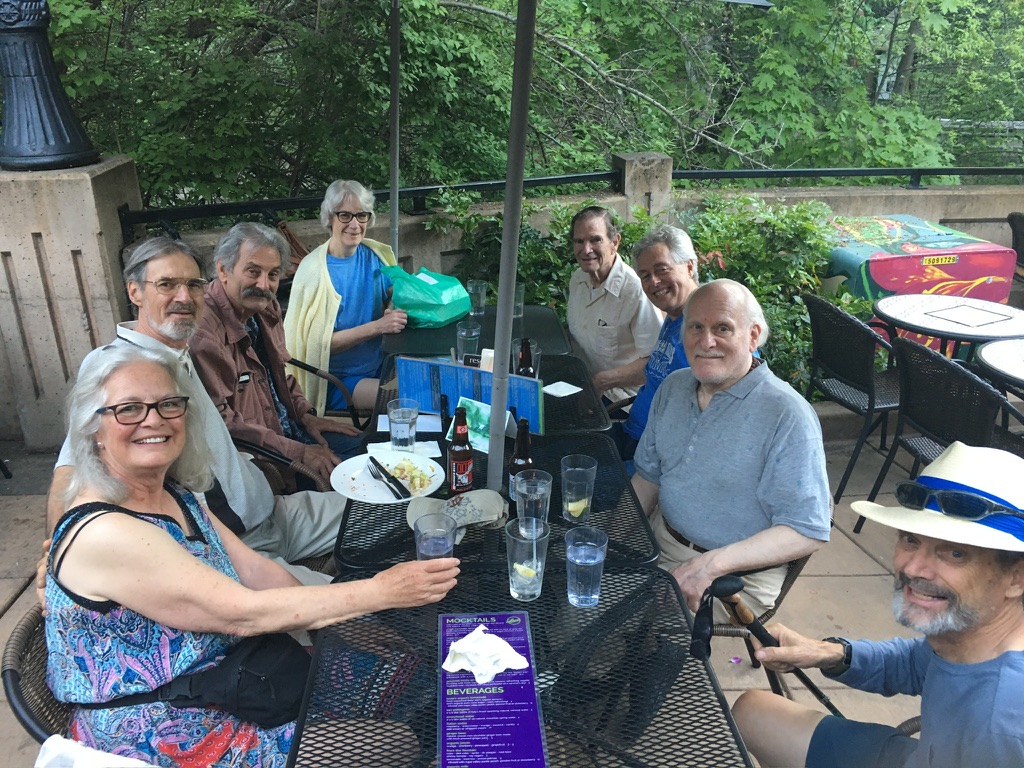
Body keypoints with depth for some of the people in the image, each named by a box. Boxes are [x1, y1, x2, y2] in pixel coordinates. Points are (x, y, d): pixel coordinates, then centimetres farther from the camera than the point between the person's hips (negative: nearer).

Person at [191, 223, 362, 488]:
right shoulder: (203, 328, -24)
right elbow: (218, 420, -25)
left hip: (288, 430, 9)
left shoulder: (266, 307, 5)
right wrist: (298, 452, -24)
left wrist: (305, 414, 4)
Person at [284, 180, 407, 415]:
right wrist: (377, 326, -26)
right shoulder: (313, 269, -13)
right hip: (338, 379, -6)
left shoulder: (376, 255, 2)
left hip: (379, 366, 6)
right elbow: (319, 341, -16)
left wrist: (396, 308, -12)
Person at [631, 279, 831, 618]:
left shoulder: (788, 417, -18)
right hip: (660, 538, 7)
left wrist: (712, 564, -26)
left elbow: (808, 532, -18)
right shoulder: (673, 387, 4)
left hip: (738, 574, -7)